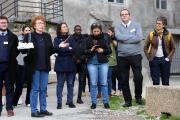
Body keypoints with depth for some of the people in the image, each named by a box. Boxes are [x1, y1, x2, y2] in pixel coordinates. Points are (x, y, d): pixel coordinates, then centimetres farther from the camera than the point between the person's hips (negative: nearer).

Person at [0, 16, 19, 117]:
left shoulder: (13, 37, 7)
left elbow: (17, 50, 8)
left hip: (9, 66, -1)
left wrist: (12, 58, -2)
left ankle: (10, 108, 8)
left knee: (10, 88, 3)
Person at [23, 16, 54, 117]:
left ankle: (43, 109, 18)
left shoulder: (47, 36, 11)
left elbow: (51, 51, 14)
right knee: (35, 89, 0)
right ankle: (34, 111, 8)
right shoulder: (29, 36, -1)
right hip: (35, 66, -4)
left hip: (45, 66, 4)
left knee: (43, 89, 9)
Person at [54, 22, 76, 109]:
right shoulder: (57, 39, 7)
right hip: (60, 64, -2)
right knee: (60, 84, -2)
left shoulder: (71, 38, 13)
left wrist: (62, 48, -10)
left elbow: (73, 49, -1)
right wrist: (68, 49, -14)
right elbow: (56, 49, -9)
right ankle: (59, 102, 2)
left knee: (70, 83, 4)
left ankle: (70, 101, 11)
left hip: (70, 63, 2)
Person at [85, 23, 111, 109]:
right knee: (93, 84, 3)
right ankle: (94, 102, 11)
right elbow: (84, 51, 4)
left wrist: (103, 50, -14)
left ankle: (106, 102, 11)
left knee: (104, 83, 3)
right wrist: (90, 50, -15)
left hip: (103, 63, 0)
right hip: (92, 63, 0)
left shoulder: (105, 39, 3)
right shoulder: (88, 40, 3)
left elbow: (109, 50, 4)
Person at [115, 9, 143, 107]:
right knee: (124, 80, 6)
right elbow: (119, 37, -12)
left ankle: (138, 97, 17)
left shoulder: (136, 25, 4)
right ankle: (128, 100, 18)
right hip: (122, 57, 2)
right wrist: (133, 37, -9)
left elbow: (139, 37, -13)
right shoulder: (118, 27, 9)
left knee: (138, 77, -6)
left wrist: (125, 39, -10)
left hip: (135, 55, -2)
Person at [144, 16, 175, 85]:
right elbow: (145, 48, 5)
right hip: (154, 60, 0)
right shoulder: (151, 35, -1)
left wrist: (168, 57, -3)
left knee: (165, 81, 7)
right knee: (155, 81, 3)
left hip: (164, 60, 0)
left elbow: (173, 48, 7)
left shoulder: (168, 35, -1)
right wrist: (149, 58, -2)